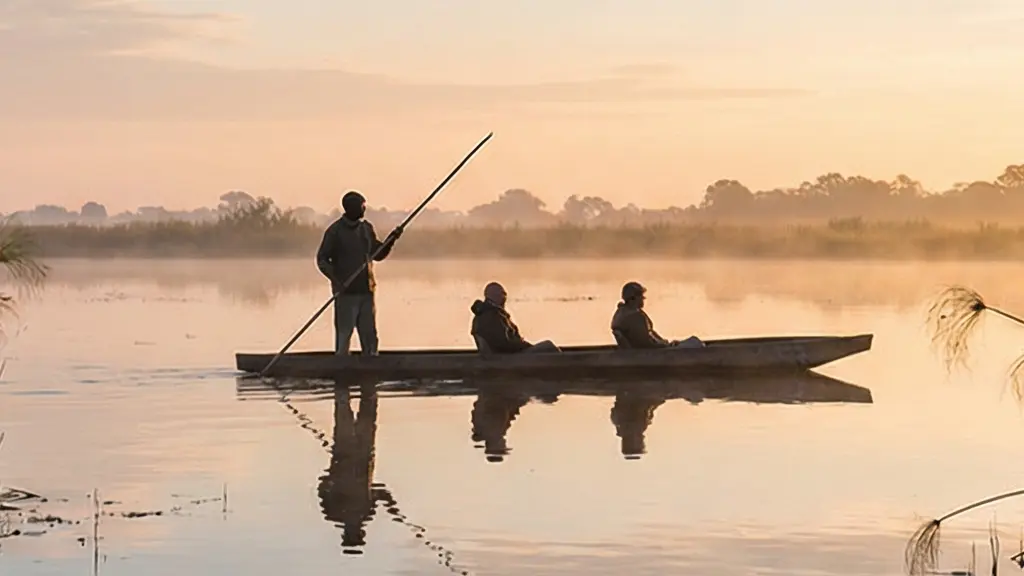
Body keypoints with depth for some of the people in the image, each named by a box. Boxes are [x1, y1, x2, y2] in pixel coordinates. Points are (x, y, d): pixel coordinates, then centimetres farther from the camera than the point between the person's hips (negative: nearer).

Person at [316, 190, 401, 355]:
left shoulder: (366, 228, 10)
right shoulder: (335, 231, -6)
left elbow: (378, 254, 17)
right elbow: (322, 259, -5)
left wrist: (391, 240, 1)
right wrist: (336, 279, -19)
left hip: (366, 291, 5)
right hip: (346, 292, -5)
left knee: (370, 336, 8)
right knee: (344, 335, -3)